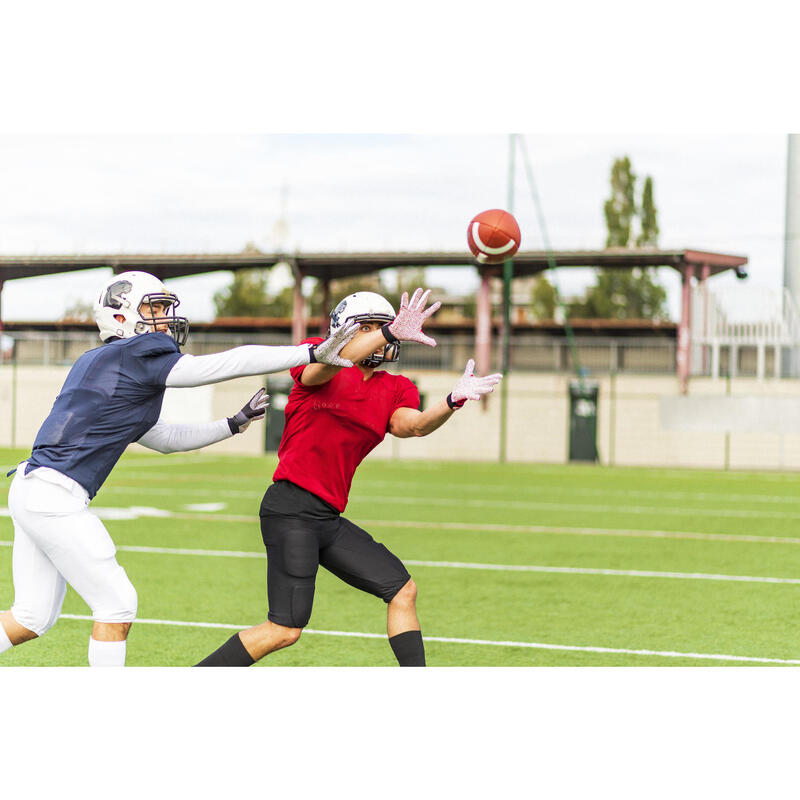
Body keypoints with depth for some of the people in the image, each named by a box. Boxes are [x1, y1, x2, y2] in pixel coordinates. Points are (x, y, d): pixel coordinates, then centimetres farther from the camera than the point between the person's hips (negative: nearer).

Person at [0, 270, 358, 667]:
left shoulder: (97, 362, 19)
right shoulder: (139, 355, -10)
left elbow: (163, 438, 25)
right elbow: (231, 364, -13)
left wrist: (235, 422, 23)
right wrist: (314, 353, -11)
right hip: (55, 499, -10)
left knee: (33, 618, 15)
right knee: (116, 604, -1)